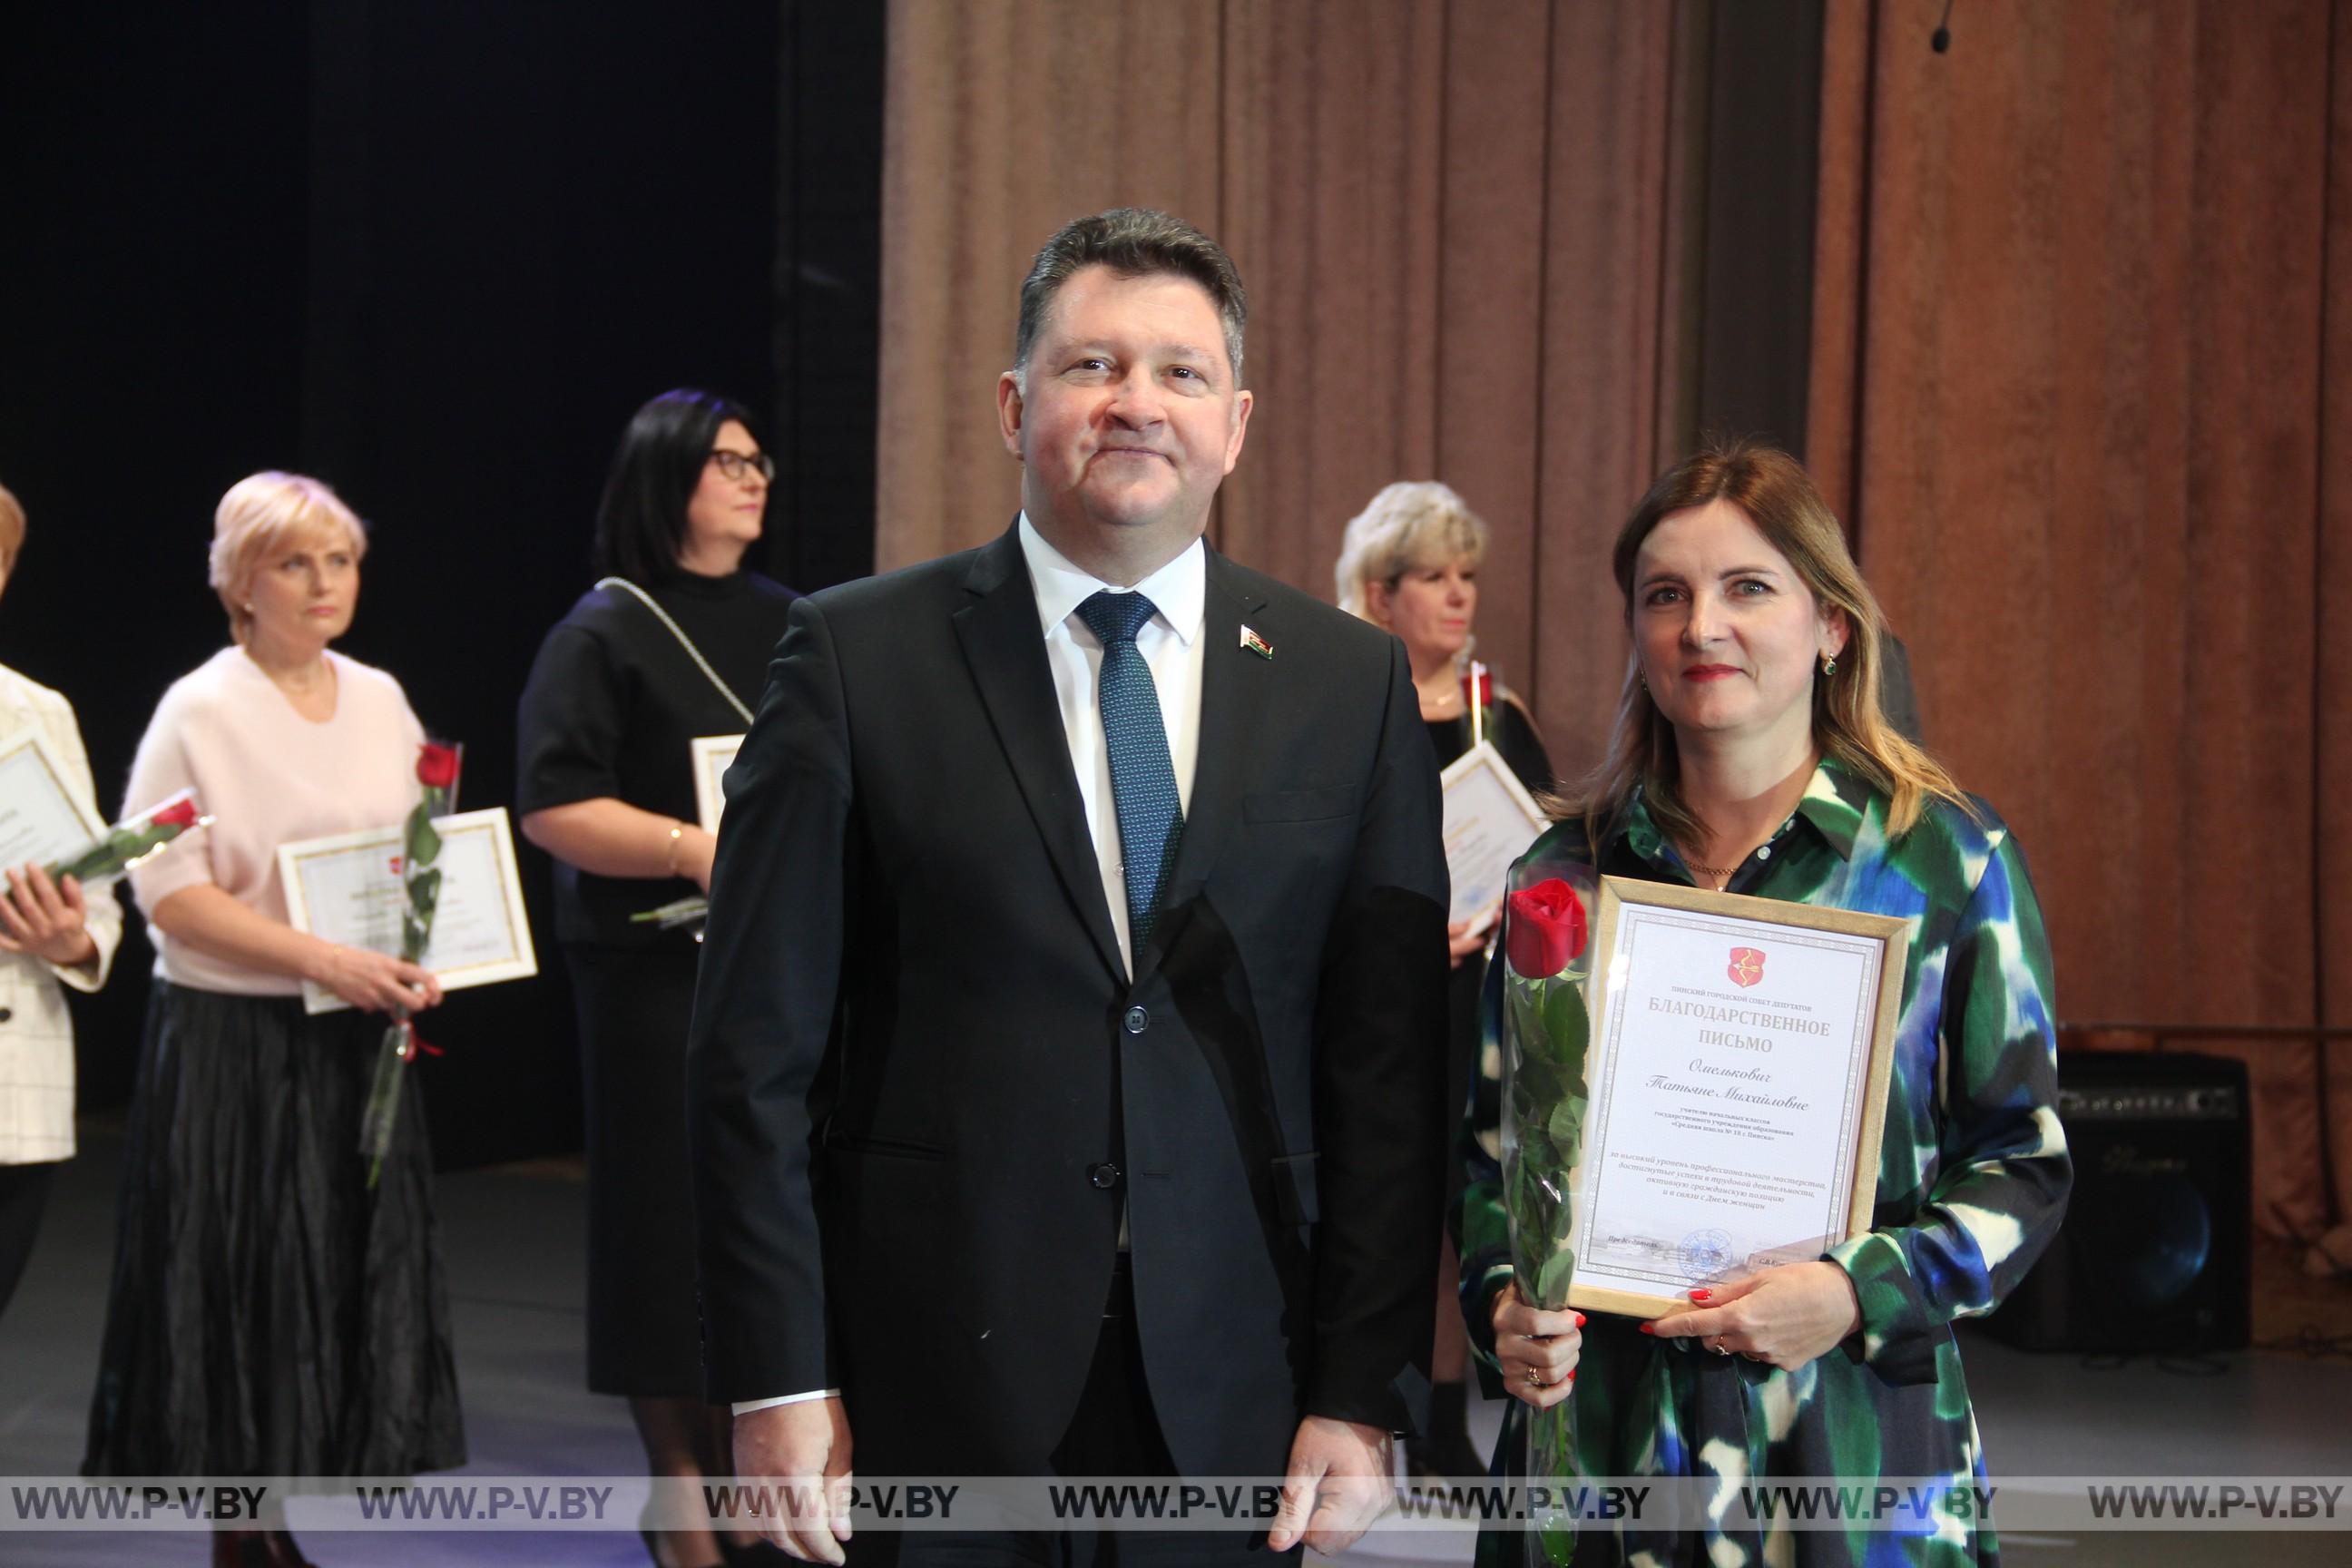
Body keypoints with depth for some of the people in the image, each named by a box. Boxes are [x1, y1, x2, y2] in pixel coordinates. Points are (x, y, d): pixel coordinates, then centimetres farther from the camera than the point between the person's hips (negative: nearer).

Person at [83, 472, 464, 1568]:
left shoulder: (380, 701, 10)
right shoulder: (199, 714, -8)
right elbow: (173, 893, -13)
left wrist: (421, 965, -2)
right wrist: (323, 961, -21)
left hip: (359, 1043, 6)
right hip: (234, 1042, -5)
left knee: (351, 1275, 5)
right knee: (242, 1285, -1)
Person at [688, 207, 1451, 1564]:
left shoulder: (1355, 685, 5)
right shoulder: (861, 658, -1)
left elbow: (1393, 1070, 3)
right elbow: (760, 1051, -3)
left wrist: (1365, 1398, -2)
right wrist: (779, 1384, -7)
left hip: (1237, 1401, 2)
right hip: (934, 1394, -2)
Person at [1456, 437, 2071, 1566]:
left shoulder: (1948, 859, -1)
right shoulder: (1565, 868, 5)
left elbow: (2024, 1167, 0)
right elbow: (1493, 1146, 12)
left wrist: (1862, 1294, -15)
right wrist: (1502, 1301, -7)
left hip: (1854, 1430, -2)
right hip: (1605, 1422, 2)